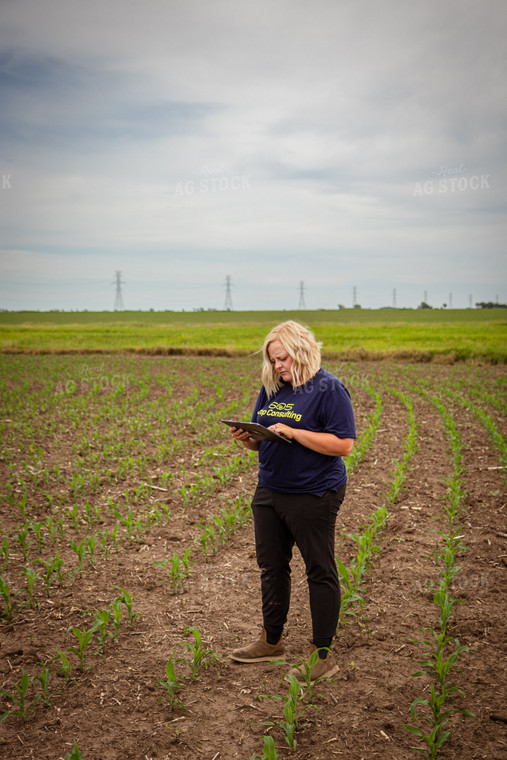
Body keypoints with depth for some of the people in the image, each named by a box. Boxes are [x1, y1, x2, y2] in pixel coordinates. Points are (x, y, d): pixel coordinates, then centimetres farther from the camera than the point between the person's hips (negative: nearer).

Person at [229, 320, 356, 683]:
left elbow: (343, 445, -19)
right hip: (270, 492, 7)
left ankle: (324, 654, 17)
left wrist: (292, 432, -23)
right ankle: (271, 640, 34)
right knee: (271, 567, 17)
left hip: (314, 496, -7)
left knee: (320, 572, 5)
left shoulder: (329, 389, -12)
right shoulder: (272, 388, 9)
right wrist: (247, 438, -7)